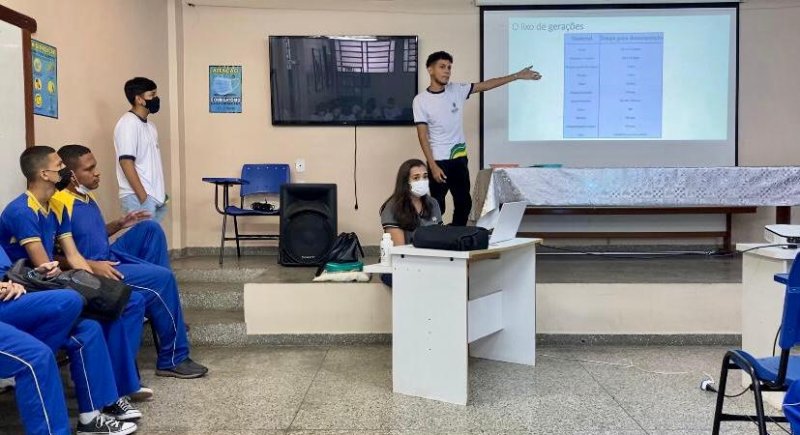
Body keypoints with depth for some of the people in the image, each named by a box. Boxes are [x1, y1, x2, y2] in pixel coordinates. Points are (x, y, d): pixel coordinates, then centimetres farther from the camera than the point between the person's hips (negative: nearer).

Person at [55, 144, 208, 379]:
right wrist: (91, 265, -27)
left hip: (109, 258, 10)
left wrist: (120, 224, 10)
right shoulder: (60, 205, -19)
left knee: (150, 229, 5)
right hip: (93, 272, -10)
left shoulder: (86, 197, 11)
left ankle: (166, 317, 4)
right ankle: (173, 359, -9)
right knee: (161, 277, -19)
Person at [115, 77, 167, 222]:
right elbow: (126, 162, -19)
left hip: (154, 196, 9)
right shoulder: (128, 123, -12)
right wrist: (143, 196, -21)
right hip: (138, 197, -9)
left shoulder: (149, 125, 15)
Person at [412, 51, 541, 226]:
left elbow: (485, 85, 5)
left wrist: (518, 76, 0)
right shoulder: (420, 100, -9)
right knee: (437, 207, 1)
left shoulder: (457, 90, 3)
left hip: (460, 158, 5)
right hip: (439, 161, -5)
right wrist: (433, 166, -18)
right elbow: (423, 136, -12)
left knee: (464, 203, 11)